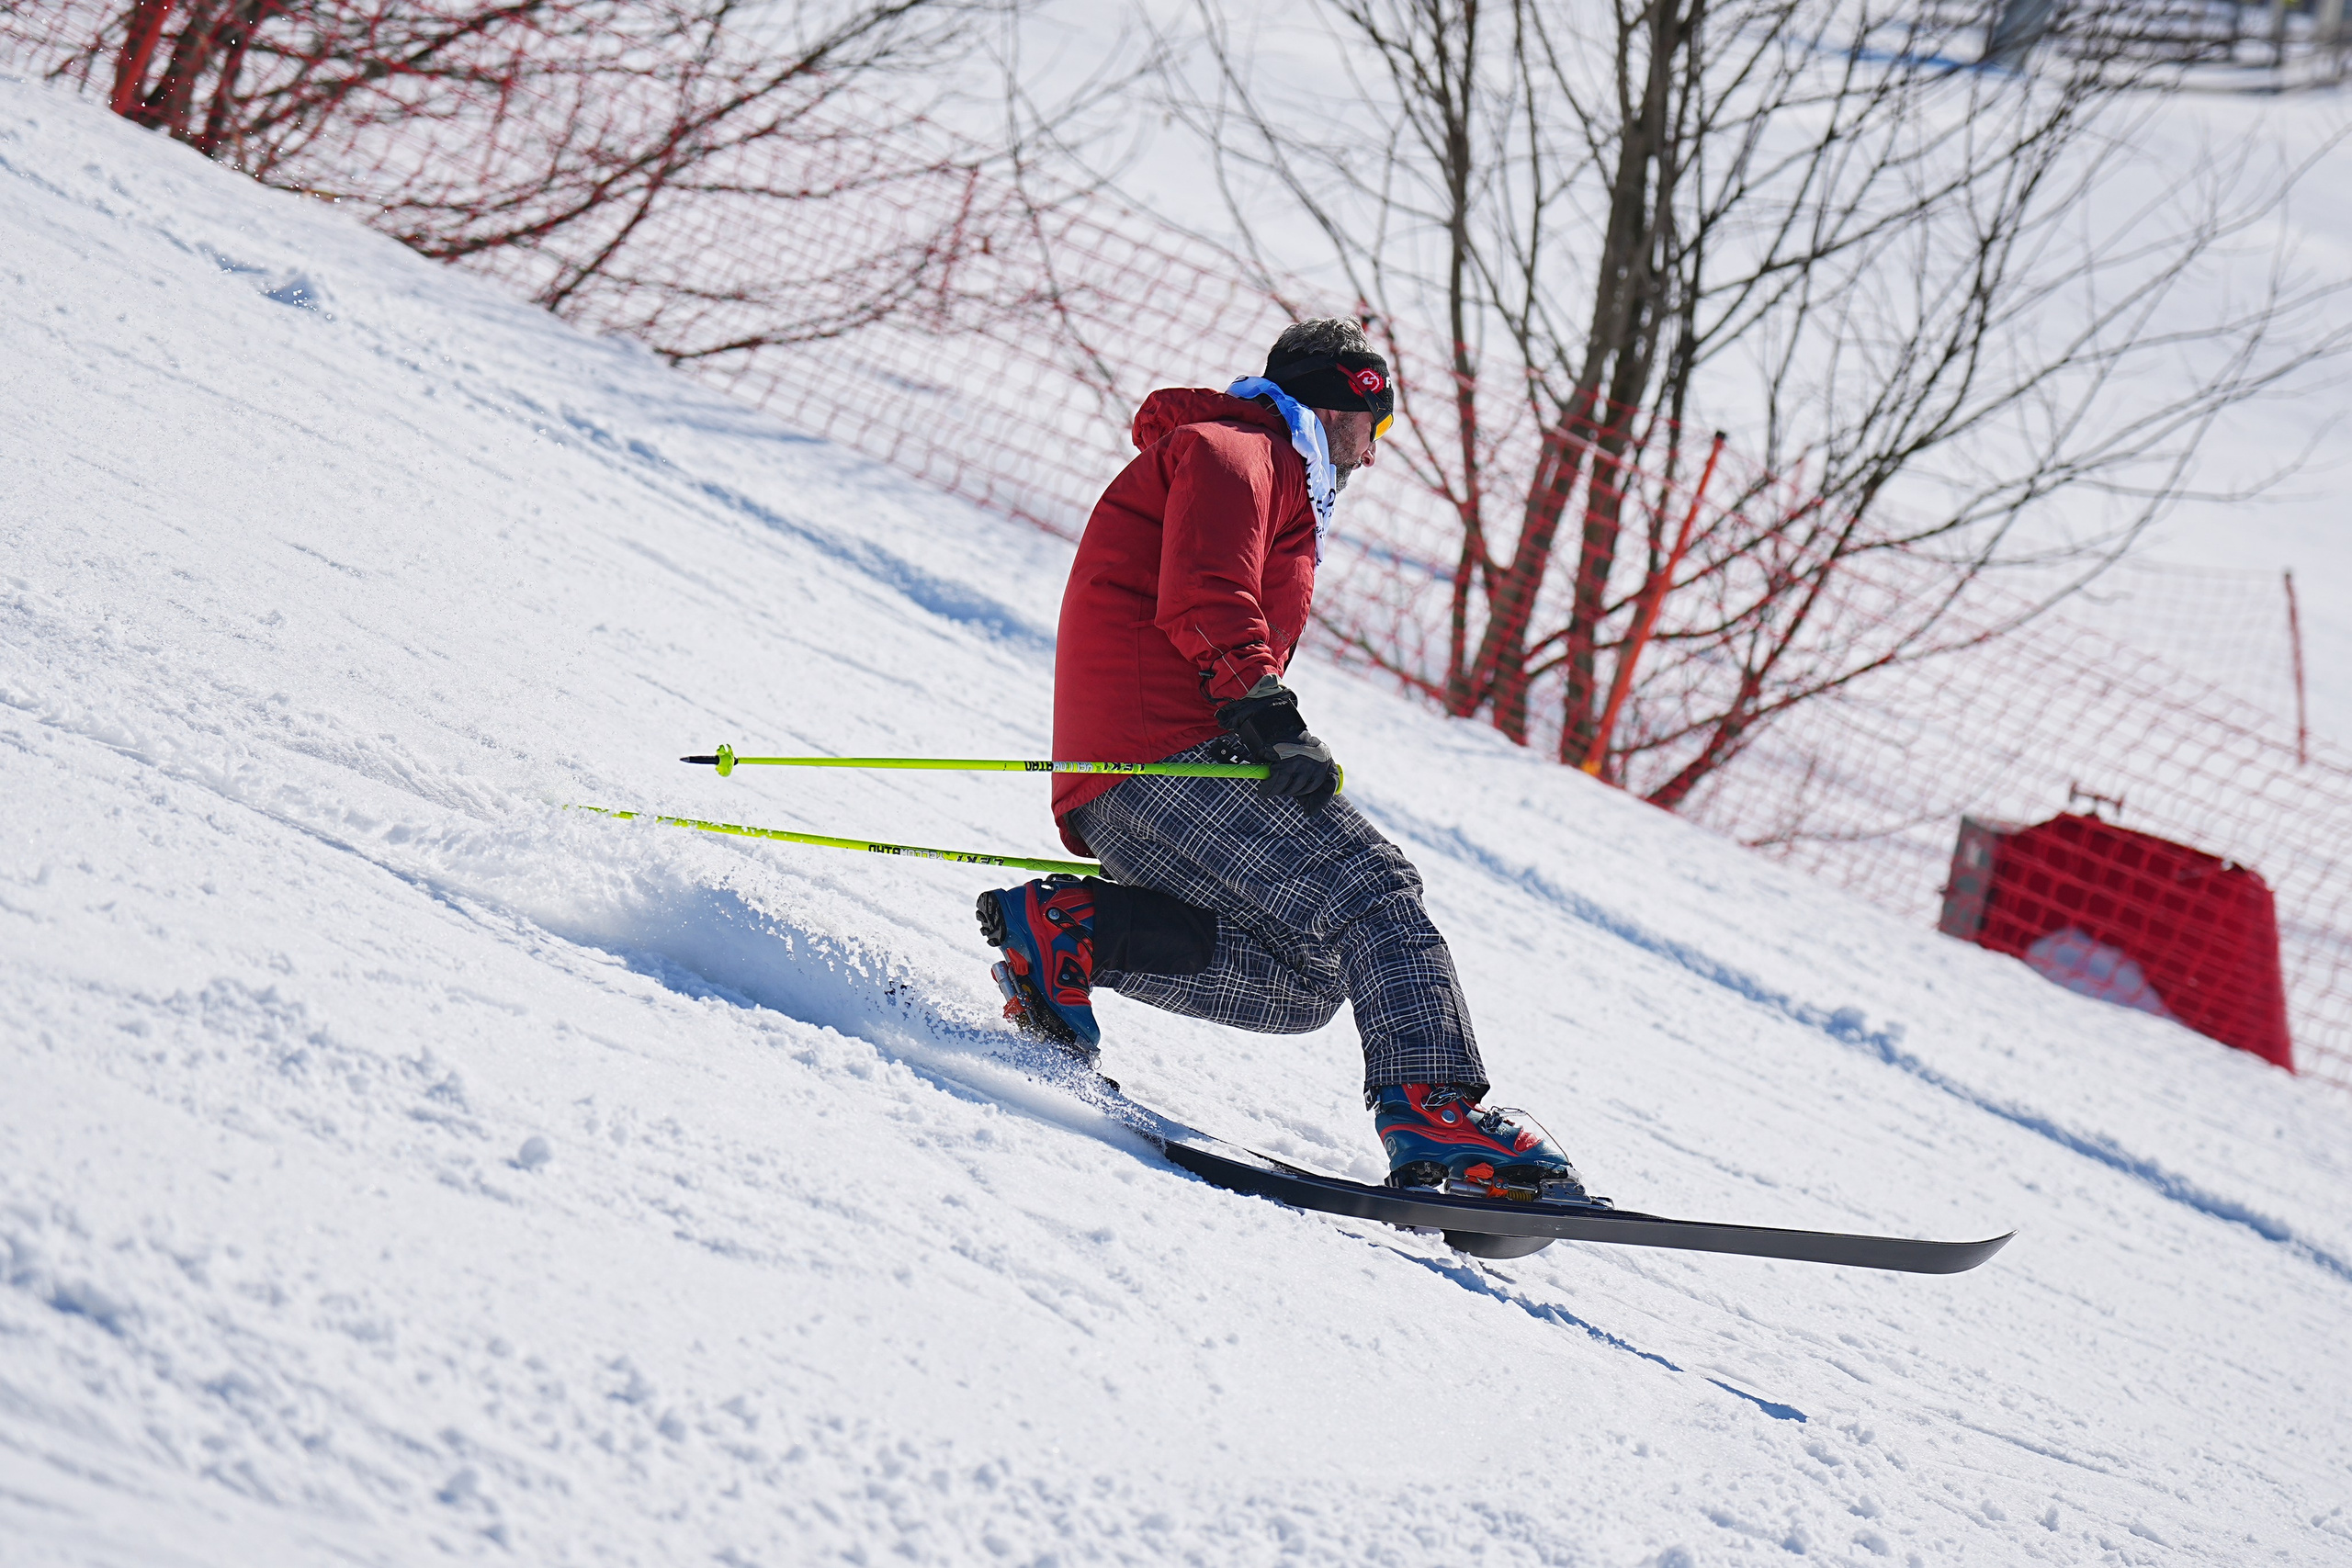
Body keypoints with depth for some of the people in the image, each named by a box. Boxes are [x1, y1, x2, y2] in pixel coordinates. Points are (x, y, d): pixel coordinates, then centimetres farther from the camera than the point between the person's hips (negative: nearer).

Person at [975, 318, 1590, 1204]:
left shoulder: (1268, 478, 38)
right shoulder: (1233, 451, 5)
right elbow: (1203, 600, -14)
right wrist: (1267, 718, -24)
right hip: (1166, 756, -10)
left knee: (1310, 979, -2)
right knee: (1372, 890, -18)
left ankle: (1074, 928, -8)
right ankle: (1435, 1106, -31)